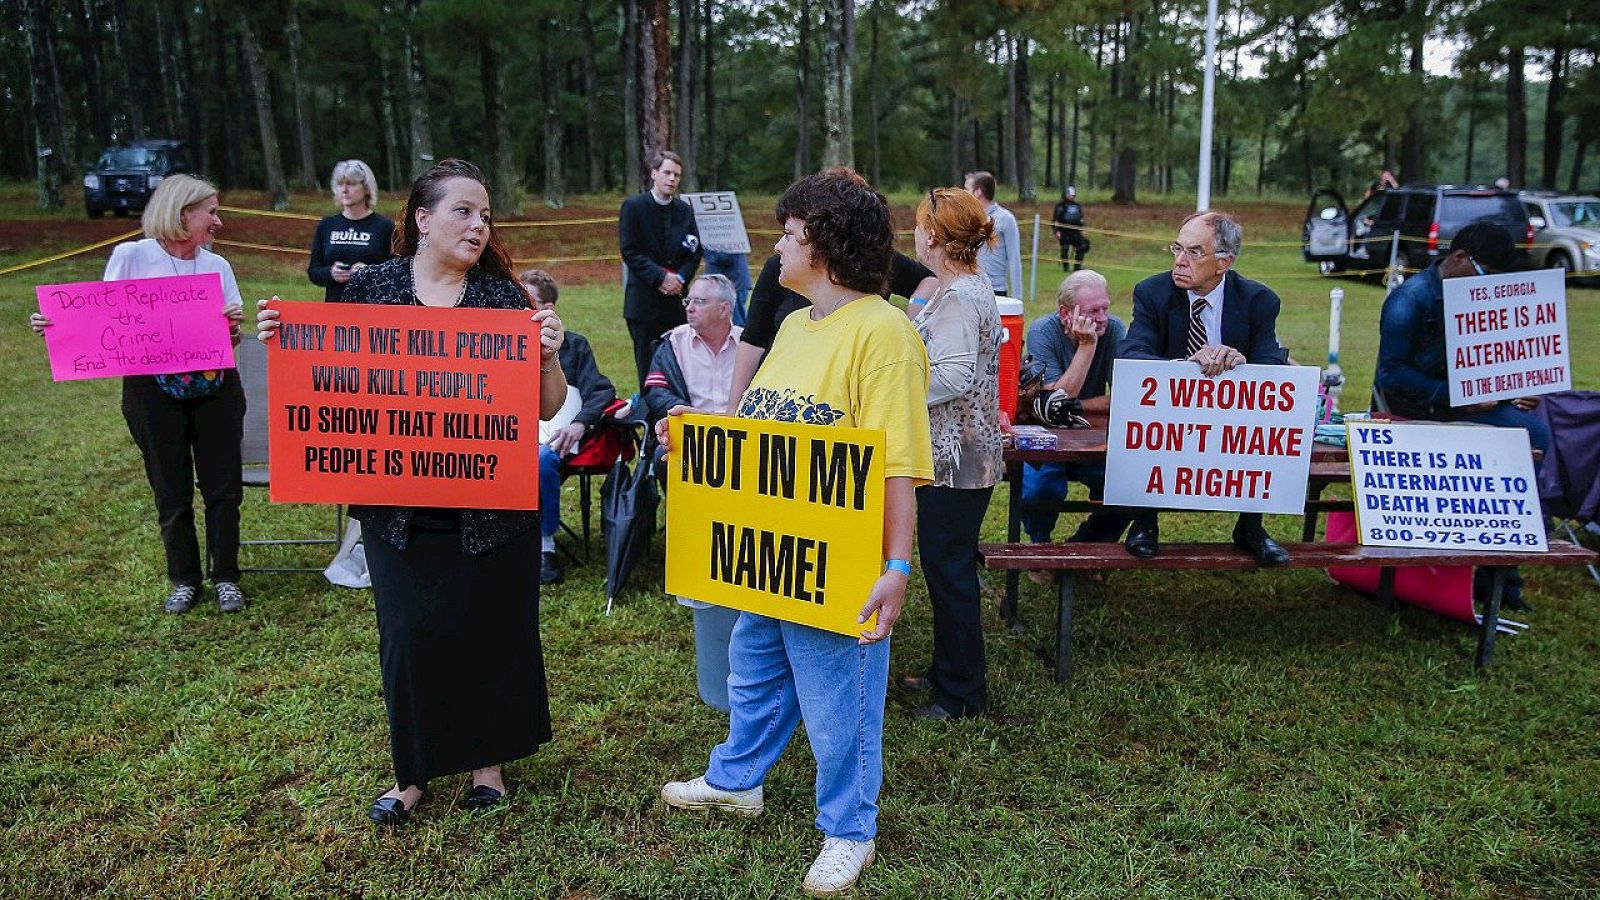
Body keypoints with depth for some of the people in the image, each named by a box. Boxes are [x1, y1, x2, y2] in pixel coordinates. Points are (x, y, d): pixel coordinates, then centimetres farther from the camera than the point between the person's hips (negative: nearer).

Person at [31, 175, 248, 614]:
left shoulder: (218, 265, 6)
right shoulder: (130, 257, -2)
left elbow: (232, 337, 6)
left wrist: (234, 325, -16)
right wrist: (55, 325, -16)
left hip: (215, 386, 2)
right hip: (153, 391, -2)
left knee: (223, 485, 3)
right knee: (171, 491, 7)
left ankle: (226, 578, 16)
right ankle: (184, 580, 22)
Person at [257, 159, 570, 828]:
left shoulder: (503, 295, -1)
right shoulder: (369, 287, 0)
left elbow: (547, 408, -2)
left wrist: (549, 354, -19)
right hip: (399, 504, 0)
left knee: (491, 629, 9)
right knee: (410, 635, 4)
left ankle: (487, 759, 32)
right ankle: (414, 771, 26)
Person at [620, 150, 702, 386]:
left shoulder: (684, 210, 11)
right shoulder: (633, 207, -1)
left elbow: (695, 251, 10)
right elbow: (630, 252, -7)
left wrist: (681, 278, -8)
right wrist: (660, 277, -15)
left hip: (676, 300, 3)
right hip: (644, 302, -3)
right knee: (647, 365, 1)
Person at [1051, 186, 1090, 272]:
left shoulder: (1078, 206, 16)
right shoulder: (1060, 206, -1)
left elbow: (1081, 219, 23)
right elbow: (1055, 220, -3)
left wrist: (1082, 230, 18)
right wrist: (1057, 231, -11)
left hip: (1076, 231, 5)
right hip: (1064, 232, -5)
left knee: (1081, 248, -2)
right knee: (1065, 249, -4)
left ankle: (1077, 266, 7)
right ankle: (1065, 267, 8)